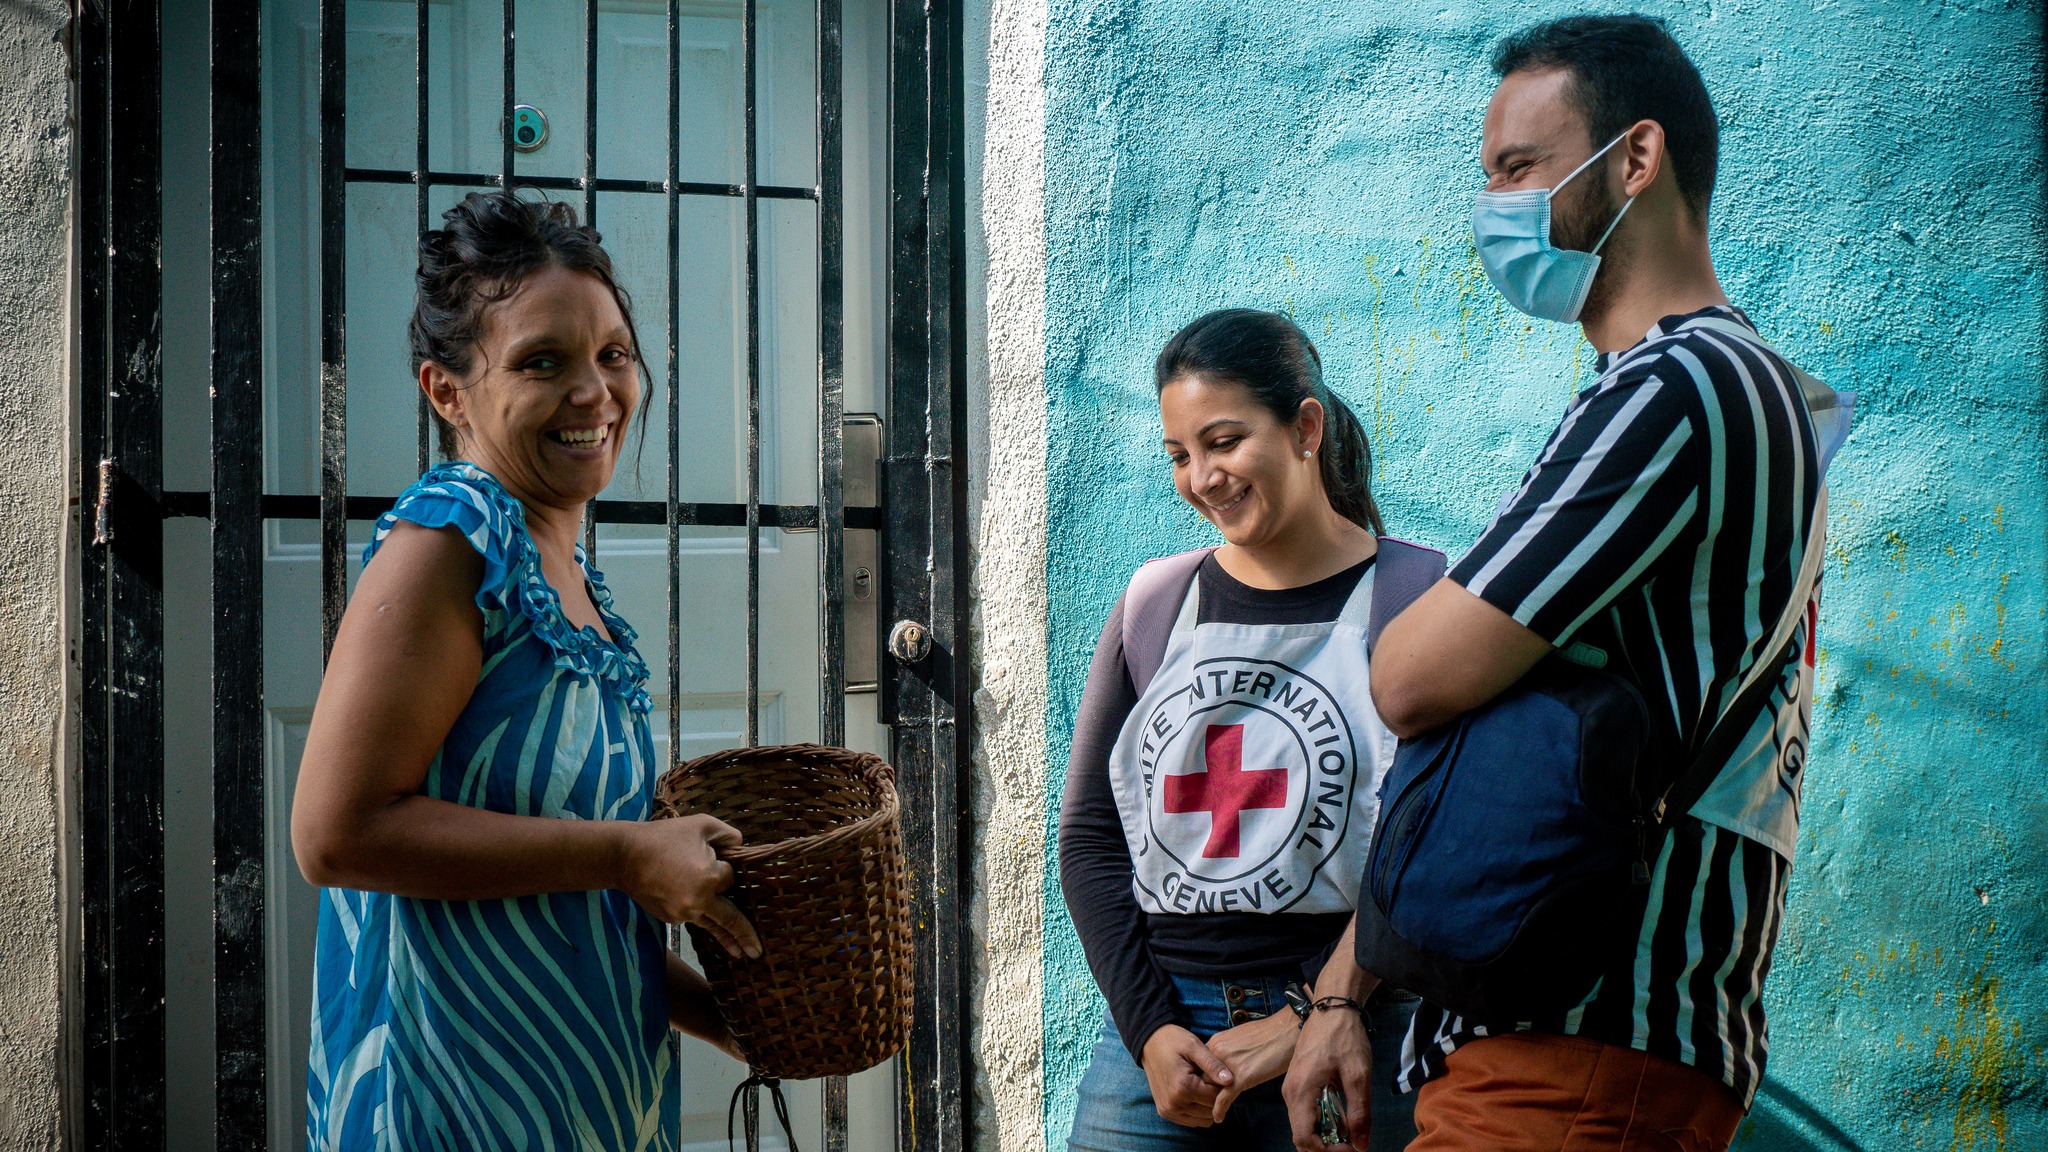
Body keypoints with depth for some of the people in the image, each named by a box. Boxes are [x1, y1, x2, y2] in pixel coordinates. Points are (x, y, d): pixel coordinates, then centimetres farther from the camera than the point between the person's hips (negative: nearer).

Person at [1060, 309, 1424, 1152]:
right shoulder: (1153, 605, 8)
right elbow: (1088, 833, 7)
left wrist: (1314, 1019, -12)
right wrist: (1149, 1028, -4)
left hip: (1344, 1031, -3)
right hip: (1156, 1029, 3)